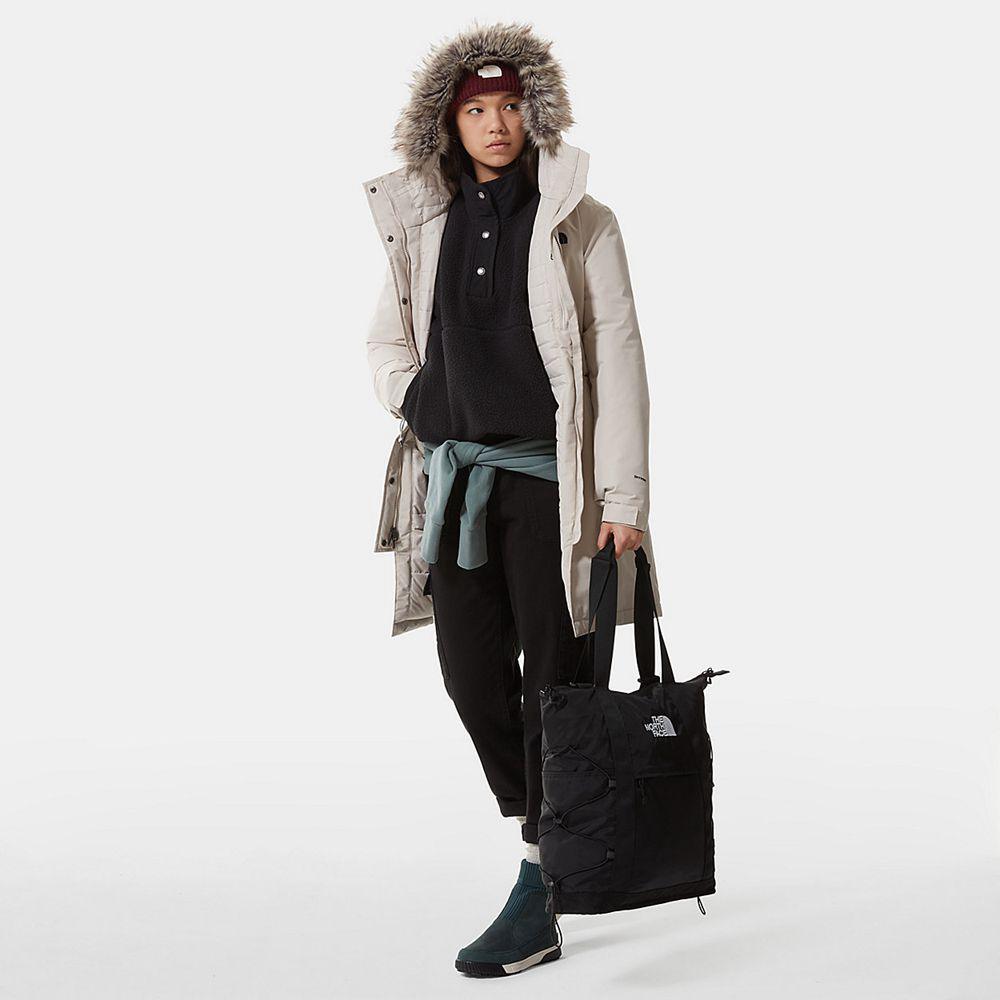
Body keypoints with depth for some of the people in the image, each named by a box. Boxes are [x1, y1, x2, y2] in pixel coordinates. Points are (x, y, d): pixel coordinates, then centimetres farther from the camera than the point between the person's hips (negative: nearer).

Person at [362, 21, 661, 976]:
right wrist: (415, 396, 1)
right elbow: (385, 341, 23)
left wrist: (624, 495, -13)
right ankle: (544, 834, 28)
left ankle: (540, 895, 6)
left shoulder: (579, 223, -2)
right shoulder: (423, 224, 10)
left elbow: (617, 360, -6)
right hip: (456, 477, 5)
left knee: (555, 680, -1)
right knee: (471, 674, 7)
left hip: (550, 476, -4)